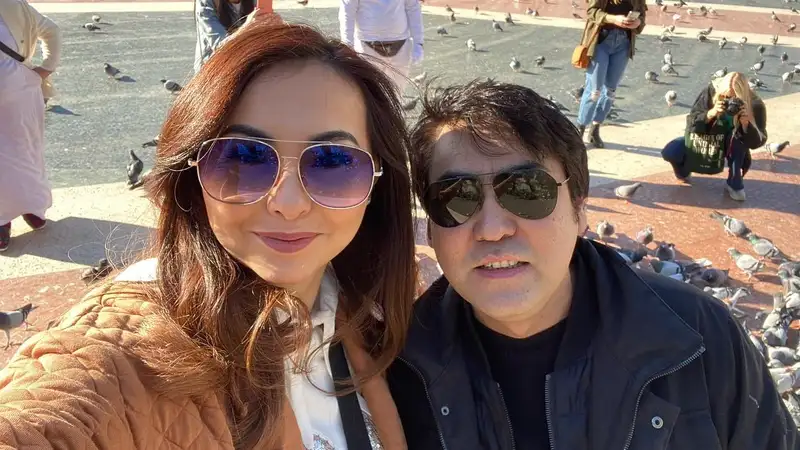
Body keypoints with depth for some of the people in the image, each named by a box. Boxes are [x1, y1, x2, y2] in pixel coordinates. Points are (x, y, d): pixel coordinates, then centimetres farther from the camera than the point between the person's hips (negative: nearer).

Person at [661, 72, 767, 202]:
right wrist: (710, 113, -44)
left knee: (738, 133, -36)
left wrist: (746, 124, -45)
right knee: (669, 152, -23)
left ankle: (735, 183, -17)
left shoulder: (754, 104, -26)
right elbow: (691, 124, -26)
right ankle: (684, 172, 15)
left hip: (731, 145, 0)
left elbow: (756, 142, -27)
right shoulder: (711, 91, -25)